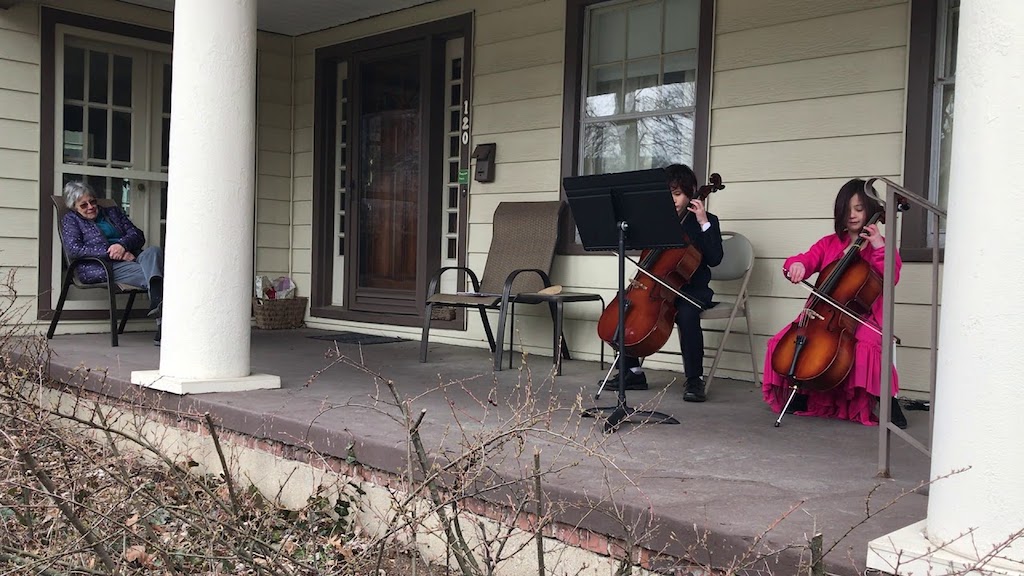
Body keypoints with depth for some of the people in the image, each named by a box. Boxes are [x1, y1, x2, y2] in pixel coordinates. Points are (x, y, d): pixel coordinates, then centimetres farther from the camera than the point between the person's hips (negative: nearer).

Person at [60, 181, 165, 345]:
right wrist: (111, 252, -12)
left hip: (130, 258, 4)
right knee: (148, 274, -32)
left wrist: (122, 245, -9)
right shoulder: (70, 220, 18)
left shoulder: (113, 212, 30)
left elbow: (138, 235, 16)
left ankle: (157, 300, -59)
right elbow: (73, 249, -2)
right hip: (101, 267, -4)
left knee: (152, 251, -33)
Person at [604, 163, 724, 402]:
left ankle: (695, 380, -23)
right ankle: (633, 372, -1)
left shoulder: (707, 221, -1)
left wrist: (704, 223, -17)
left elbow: (715, 259, -14)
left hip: (692, 289, -5)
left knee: (686, 314, -36)